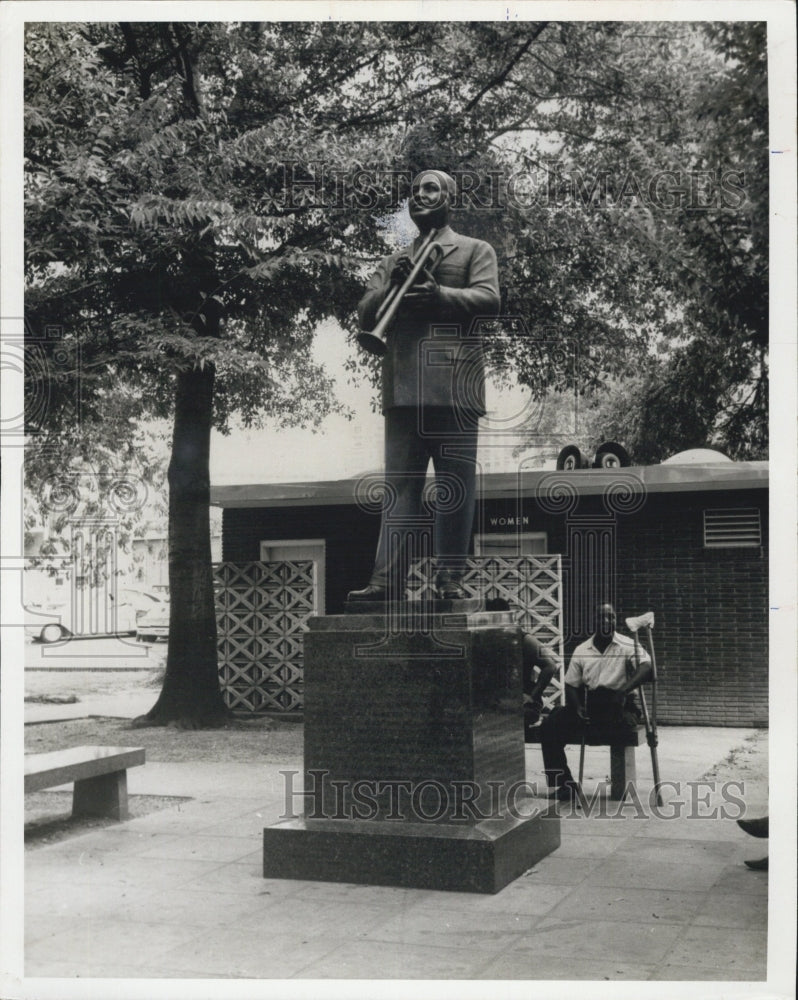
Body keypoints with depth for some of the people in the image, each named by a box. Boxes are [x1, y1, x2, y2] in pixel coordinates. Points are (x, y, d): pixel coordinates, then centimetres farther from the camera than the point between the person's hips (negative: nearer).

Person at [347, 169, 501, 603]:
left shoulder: (476, 251, 15)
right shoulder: (392, 262, 27)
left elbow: (488, 299, -3)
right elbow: (365, 316, 15)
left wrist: (440, 294, -19)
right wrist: (391, 286, -5)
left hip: (454, 384, -3)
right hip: (402, 385, 3)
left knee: (456, 484, -4)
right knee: (400, 484, -3)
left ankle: (450, 577, 0)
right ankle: (387, 579, -8)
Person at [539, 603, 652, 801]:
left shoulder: (627, 646, 2)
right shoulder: (581, 651, 14)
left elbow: (647, 666, -16)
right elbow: (570, 685, 14)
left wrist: (624, 691, -31)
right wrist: (577, 707, -7)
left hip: (616, 704, -4)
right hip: (587, 702, 4)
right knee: (550, 726, -19)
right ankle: (563, 784, -14)